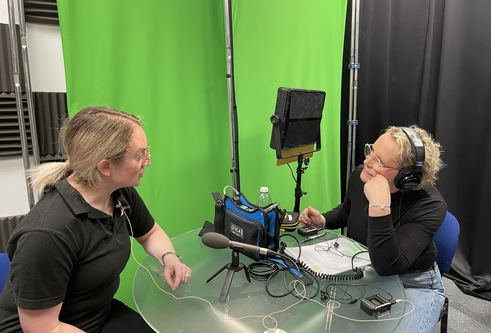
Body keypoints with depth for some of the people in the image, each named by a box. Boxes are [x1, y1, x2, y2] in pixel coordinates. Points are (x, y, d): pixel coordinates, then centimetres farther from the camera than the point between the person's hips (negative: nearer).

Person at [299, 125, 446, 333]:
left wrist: (380, 206, -45)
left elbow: (386, 267, -37)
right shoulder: (360, 176, -13)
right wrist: (322, 221, -7)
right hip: (361, 272, 4)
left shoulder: (430, 205, -27)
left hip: (414, 283, -3)